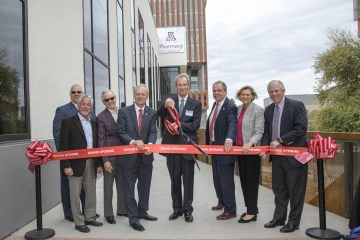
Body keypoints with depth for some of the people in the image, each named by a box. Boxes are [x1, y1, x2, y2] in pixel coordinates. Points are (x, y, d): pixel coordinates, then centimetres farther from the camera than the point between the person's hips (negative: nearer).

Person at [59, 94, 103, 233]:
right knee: (75, 195, 4)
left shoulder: (93, 124, 12)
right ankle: (79, 222, 16)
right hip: (76, 164, -5)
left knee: (91, 193, 13)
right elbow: (63, 145, -10)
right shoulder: (68, 122, -6)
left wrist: (99, 163, 10)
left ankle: (90, 218, 27)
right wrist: (66, 165, -15)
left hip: (91, 163, 6)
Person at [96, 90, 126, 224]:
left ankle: (122, 209, 31)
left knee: (123, 184, 15)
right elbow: (101, 140, -8)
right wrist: (105, 160, -13)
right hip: (110, 156, -4)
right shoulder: (101, 117, -5)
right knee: (108, 186, 7)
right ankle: (108, 214, 21)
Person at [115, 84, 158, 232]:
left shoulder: (152, 113, 5)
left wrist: (150, 145, -24)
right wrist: (133, 142, -23)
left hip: (146, 156, 3)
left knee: (145, 187, 16)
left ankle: (142, 212, 34)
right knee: (129, 189, 4)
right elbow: (119, 131, -8)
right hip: (129, 156, -2)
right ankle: (133, 218, 15)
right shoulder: (124, 111, -1)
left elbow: (153, 132, -4)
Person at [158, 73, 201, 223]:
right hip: (171, 145, 2)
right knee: (175, 179, 12)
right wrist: (165, 105, -28)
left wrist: (180, 125, -20)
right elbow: (160, 115, -10)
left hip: (188, 146, -2)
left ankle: (187, 209, 20)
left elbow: (196, 124, -8)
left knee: (188, 180, 8)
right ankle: (177, 208, 25)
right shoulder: (170, 101, 6)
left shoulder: (196, 103, 1)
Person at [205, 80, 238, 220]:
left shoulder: (230, 107, -16)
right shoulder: (215, 105, 12)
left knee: (226, 181, -2)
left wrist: (229, 139, -51)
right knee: (217, 179, 21)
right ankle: (222, 202, 41)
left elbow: (232, 125, -33)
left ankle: (230, 210, 11)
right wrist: (209, 144, 18)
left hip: (225, 148, -9)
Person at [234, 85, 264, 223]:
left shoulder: (258, 110, -8)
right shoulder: (238, 109, 10)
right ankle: (250, 209, 26)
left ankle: (252, 212, 10)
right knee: (243, 180, 13)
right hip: (239, 148, 7)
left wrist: (250, 143, -29)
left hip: (251, 149, -7)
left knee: (252, 180, 1)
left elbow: (259, 132, -15)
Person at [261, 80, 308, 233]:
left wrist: (280, 140, -22)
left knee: (295, 190, 5)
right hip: (277, 155, 6)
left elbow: (301, 128, -19)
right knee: (278, 189, 15)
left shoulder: (297, 105, -10)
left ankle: (294, 222, 20)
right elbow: (266, 132, 10)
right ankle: (279, 218, 29)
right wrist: (264, 147, -8)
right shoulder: (268, 110, 8)